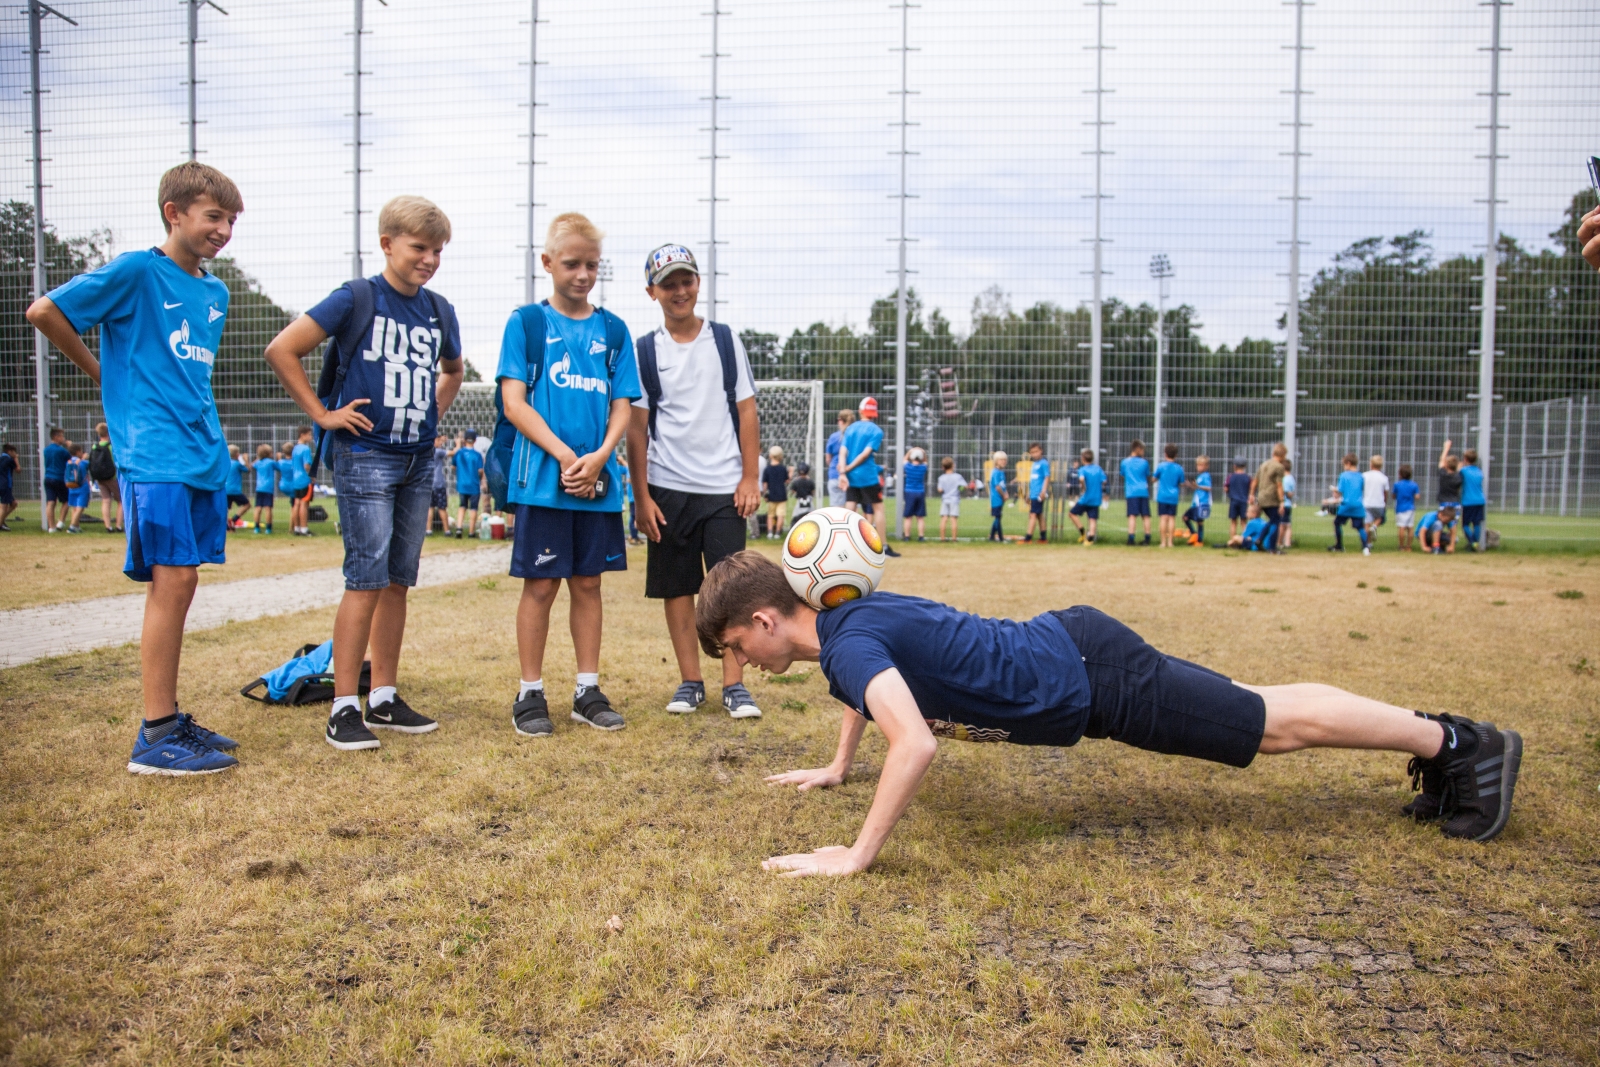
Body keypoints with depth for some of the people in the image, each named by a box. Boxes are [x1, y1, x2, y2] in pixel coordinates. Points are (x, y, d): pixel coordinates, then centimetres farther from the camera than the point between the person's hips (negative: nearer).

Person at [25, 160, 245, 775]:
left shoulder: (216, 292, 16)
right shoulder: (137, 271, -5)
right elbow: (44, 312, -6)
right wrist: (103, 374, 3)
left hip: (205, 457, 7)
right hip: (155, 456, -7)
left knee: (179, 584, 10)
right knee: (173, 581, -10)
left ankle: (168, 718, 18)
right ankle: (155, 739, -4)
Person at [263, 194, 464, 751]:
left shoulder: (440, 311, 11)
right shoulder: (356, 298, -6)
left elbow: (453, 370, 30)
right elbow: (281, 351, -7)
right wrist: (323, 413, -8)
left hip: (418, 460, 6)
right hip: (364, 456, -6)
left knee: (398, 581, 9)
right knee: (366, 579, -9)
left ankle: (385, 698, 18)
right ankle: (344, 708, -2)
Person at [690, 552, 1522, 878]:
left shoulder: (847, 646, -24)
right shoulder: (844, 617, 4)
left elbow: (916, 744, -40)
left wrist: (857, 856, -34)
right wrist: (837, 768, 30)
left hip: (1088, 680, -8)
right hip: (1070, 646, 8)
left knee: (1276, 726, 4)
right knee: (1252, 713, 20)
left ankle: (1460, 742, 20)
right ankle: (1434, 735, 34)